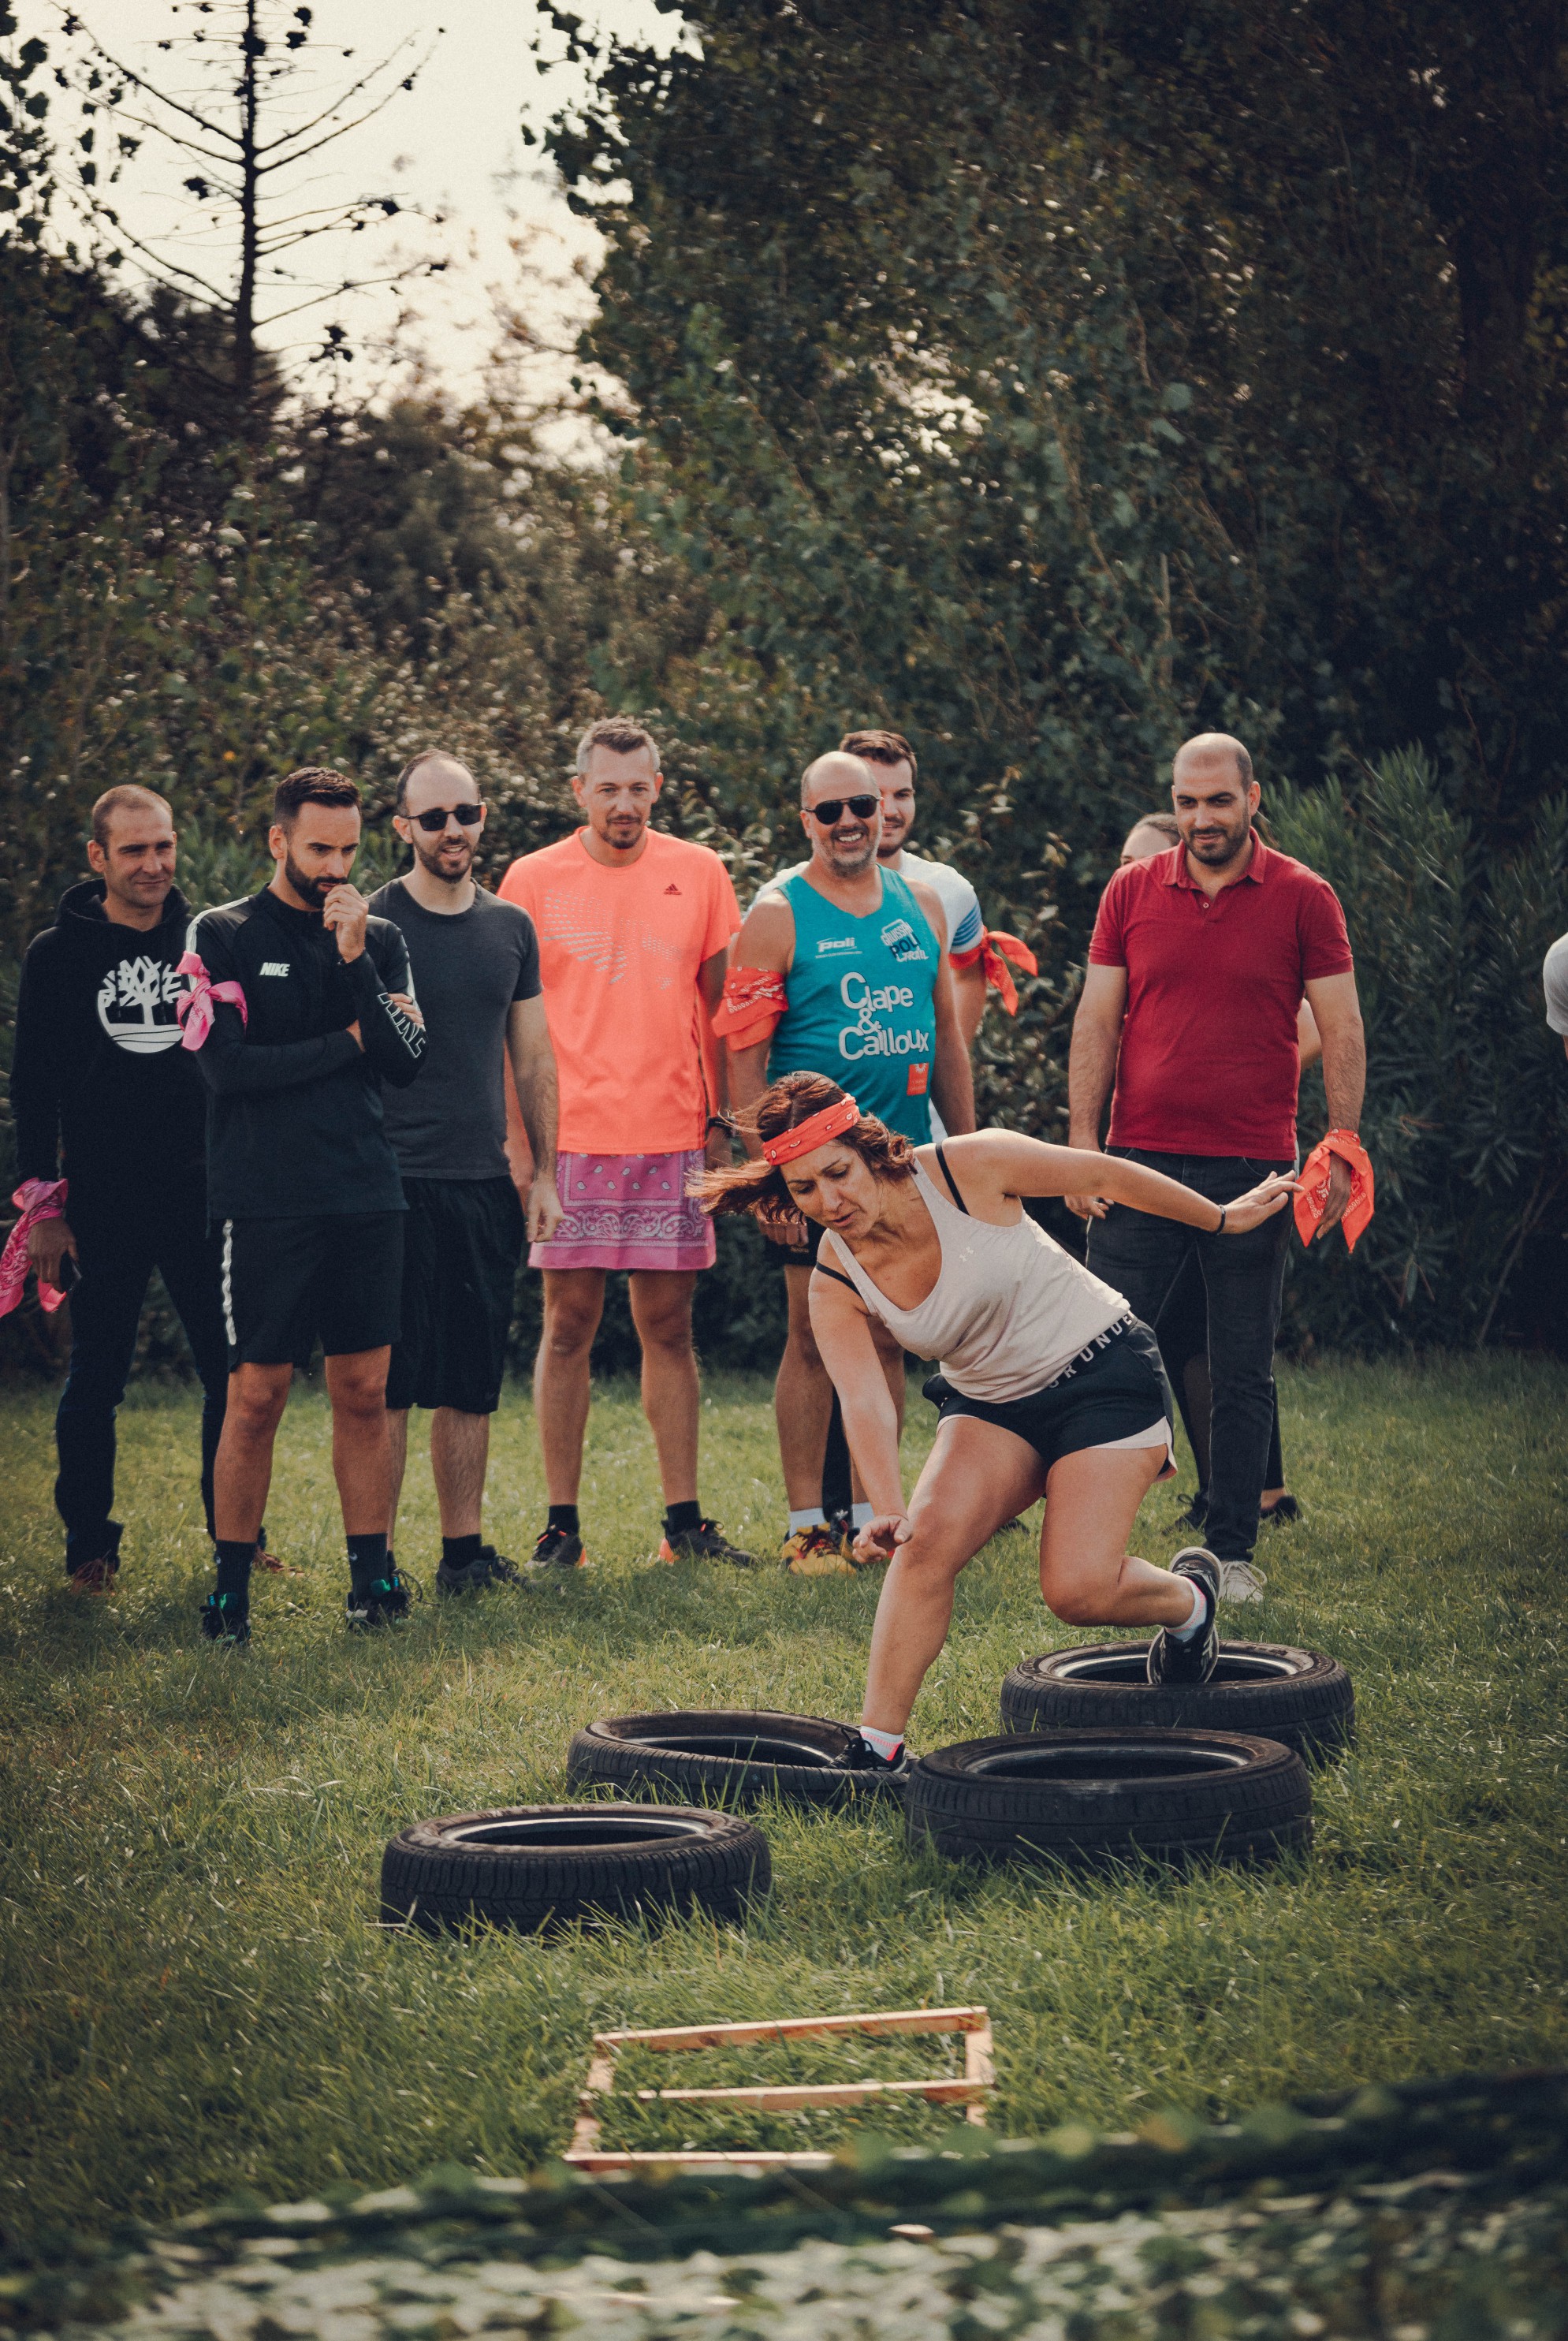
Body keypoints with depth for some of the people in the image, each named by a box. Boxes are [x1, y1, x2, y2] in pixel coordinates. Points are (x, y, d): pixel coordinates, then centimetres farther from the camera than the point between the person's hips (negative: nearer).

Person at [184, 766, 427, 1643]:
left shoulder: (379, 938, 12)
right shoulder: (224, 936, 2)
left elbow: (406, 1063, 0)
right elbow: (226, 1064, -10)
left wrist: (355, 958, -10)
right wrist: (350, 1042, -5)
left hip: (367, 1199, 3)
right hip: (267, 1202, -3)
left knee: (365, 1391, 4)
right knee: (258, 1396, -3)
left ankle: (373, 1572, 11)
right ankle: (232, 1585, 5)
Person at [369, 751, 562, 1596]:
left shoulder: (511, 927, 12)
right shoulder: (371, 924, -3)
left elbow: (533, 1058, 17)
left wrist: (544, 1174, 12)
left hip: (485, 1182, 5)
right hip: (396, 1181, -5)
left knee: (472, 1382, 9)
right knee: (388, 1382, -5)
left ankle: (464, 1550, 17)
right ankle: (376, 1562, -1)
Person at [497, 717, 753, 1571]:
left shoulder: (698, 874, 7)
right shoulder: (533, 880, 2)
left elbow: (720, 1004, 11)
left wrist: (721, 1120, 5)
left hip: (672, 1139, 2)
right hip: (571, 1139, -2)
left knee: (668, 1326, 6)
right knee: (568, 1325, 0)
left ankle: (684, 1522, 11)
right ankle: (561, 1525, 4)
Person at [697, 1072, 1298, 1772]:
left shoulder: (969, 1169, -22)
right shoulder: (835, 1287, -12)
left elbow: (1112, 1178, -8)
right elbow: (864, 1402, -23)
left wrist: (1223, 1219, 5)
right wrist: (888, 1509, -42)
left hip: (1103, 1370, -3)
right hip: (989, 1403, 4)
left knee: (1078, 1591, -16)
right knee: (929, 1536, -23)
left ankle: (1188, 1597, 18)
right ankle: (877, 1747, -18)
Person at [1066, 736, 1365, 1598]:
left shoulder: (1304, 899, 1)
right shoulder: (1131, 892, 6)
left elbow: (1341, 1031, 1)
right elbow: (1096, 1023, 7)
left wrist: (1341, 1153, -6)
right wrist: (1083, 1147, -1)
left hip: (1253, 1170, -1)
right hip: (1141, 1163, 1)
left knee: (1242, 1377, 5)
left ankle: (1232, 1553, 13)